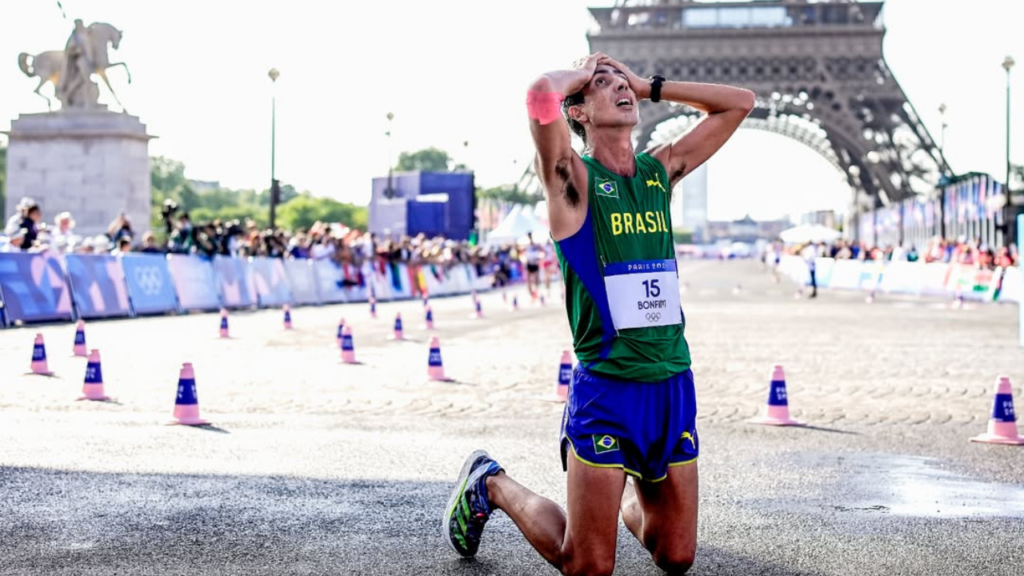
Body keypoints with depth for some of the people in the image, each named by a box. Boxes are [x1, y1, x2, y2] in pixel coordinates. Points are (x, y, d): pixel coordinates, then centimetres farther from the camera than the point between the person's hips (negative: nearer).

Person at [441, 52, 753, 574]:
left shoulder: (661, 170, 11)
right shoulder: (573, 177, -6)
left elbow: (740, 102, 17)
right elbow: (542, 94, -25)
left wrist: (650, 86, 11)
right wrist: (577, 75, -4)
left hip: (673, 385, 6)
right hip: (606, 388, -5)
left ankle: (626, 491, 42)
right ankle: (491, 485, 25)